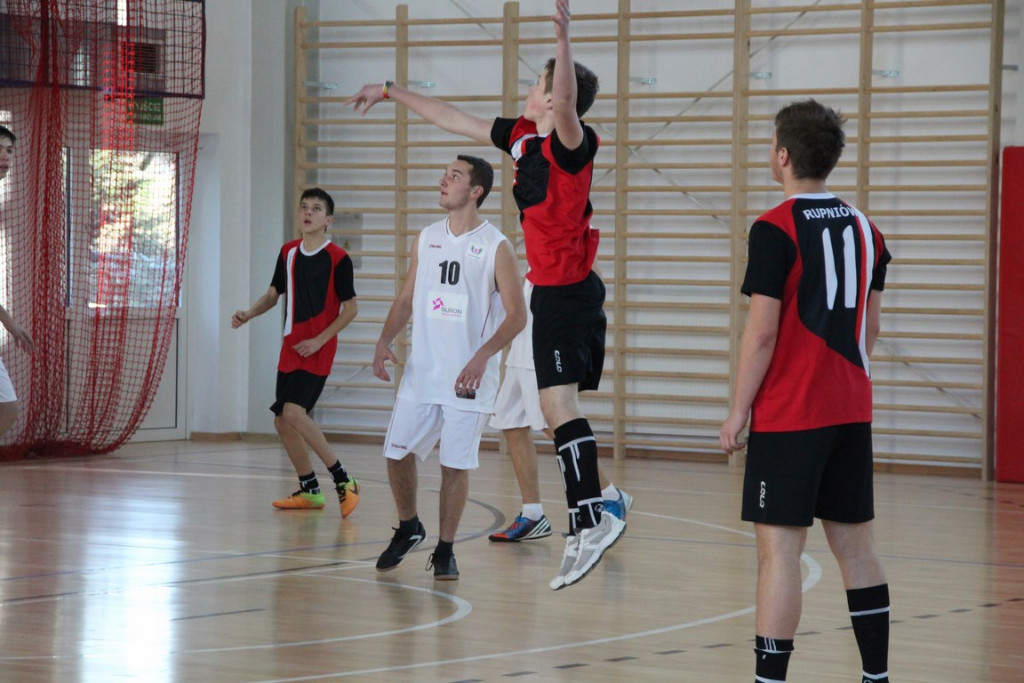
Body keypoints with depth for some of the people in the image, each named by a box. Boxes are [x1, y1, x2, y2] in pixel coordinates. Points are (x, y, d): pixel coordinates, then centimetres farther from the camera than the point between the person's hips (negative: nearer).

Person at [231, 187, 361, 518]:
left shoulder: (338, 258, -9)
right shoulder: (288, 252, 9)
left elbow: (351, 307, -8)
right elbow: (274, 293, 19)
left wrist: (320, 340, -15)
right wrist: (248, 314, 1)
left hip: (318, 350, -7)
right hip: (290, 348, 7)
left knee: (293, 411, -22)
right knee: (283, 421, 7)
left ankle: (344, 481, -14)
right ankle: (310, 491, 21)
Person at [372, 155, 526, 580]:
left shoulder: (496, 247, -6)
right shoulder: (426, 239, 10)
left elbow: (517, 315, -8)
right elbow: (407, 299, 16)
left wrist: (483, 355, -21)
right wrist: (385, 341, 0)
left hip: (468, 377, -4)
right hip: (421, 372, 5)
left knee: (455, 465, -1)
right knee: (397, 453, 3)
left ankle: (445, 550, 13)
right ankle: (408, 529, 27)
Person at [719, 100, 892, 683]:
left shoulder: (775, 230, -12)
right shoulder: (864, 227, 9)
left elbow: (762, 332, -15)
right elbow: (871, 325, 14)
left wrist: (738, 412, -7)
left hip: (788, 416, -7)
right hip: (851, 411, 7)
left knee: (779, 547, -6)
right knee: (856, 542, 13)